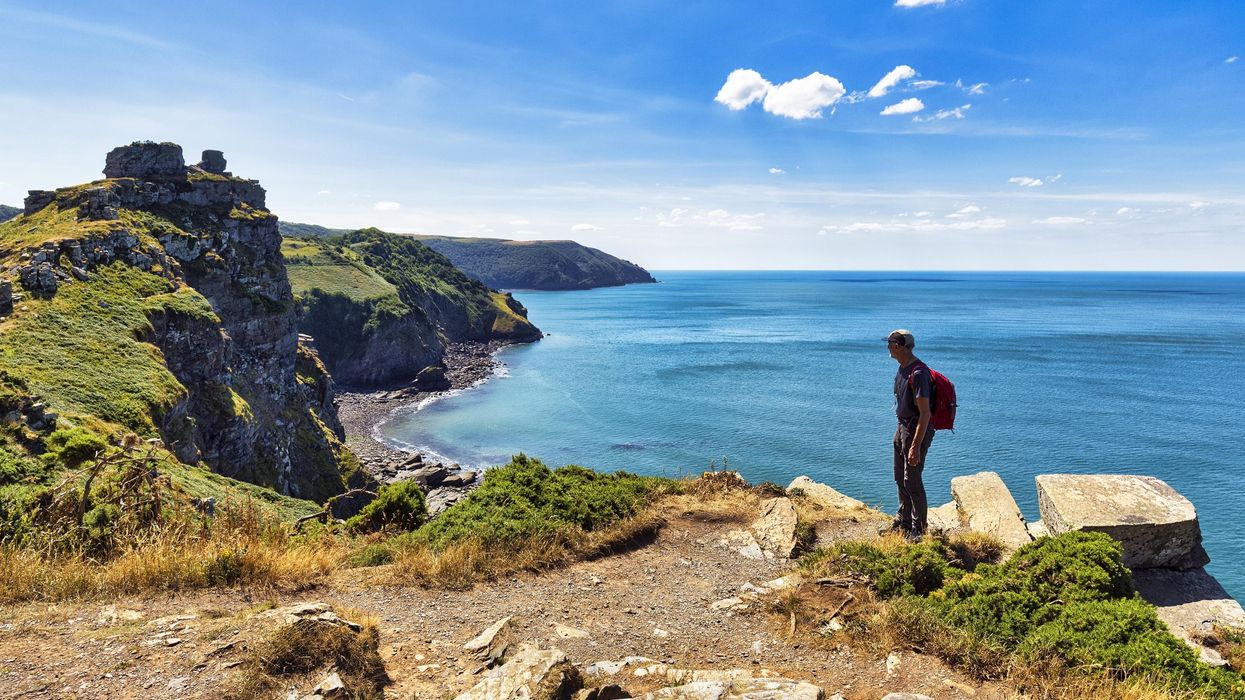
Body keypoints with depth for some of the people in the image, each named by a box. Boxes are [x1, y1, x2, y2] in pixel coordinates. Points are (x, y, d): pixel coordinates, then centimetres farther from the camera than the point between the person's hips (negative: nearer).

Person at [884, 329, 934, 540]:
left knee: (912, 481, -4)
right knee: (900, 478, 18)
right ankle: (904, 521, 33)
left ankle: (919, 529, 11)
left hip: (917, 430, -10)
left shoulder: (918, 373, -24)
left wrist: (916, 446, -29)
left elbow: (925, 413, -27)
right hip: (902, 427, 10)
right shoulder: (903, 369, 8)